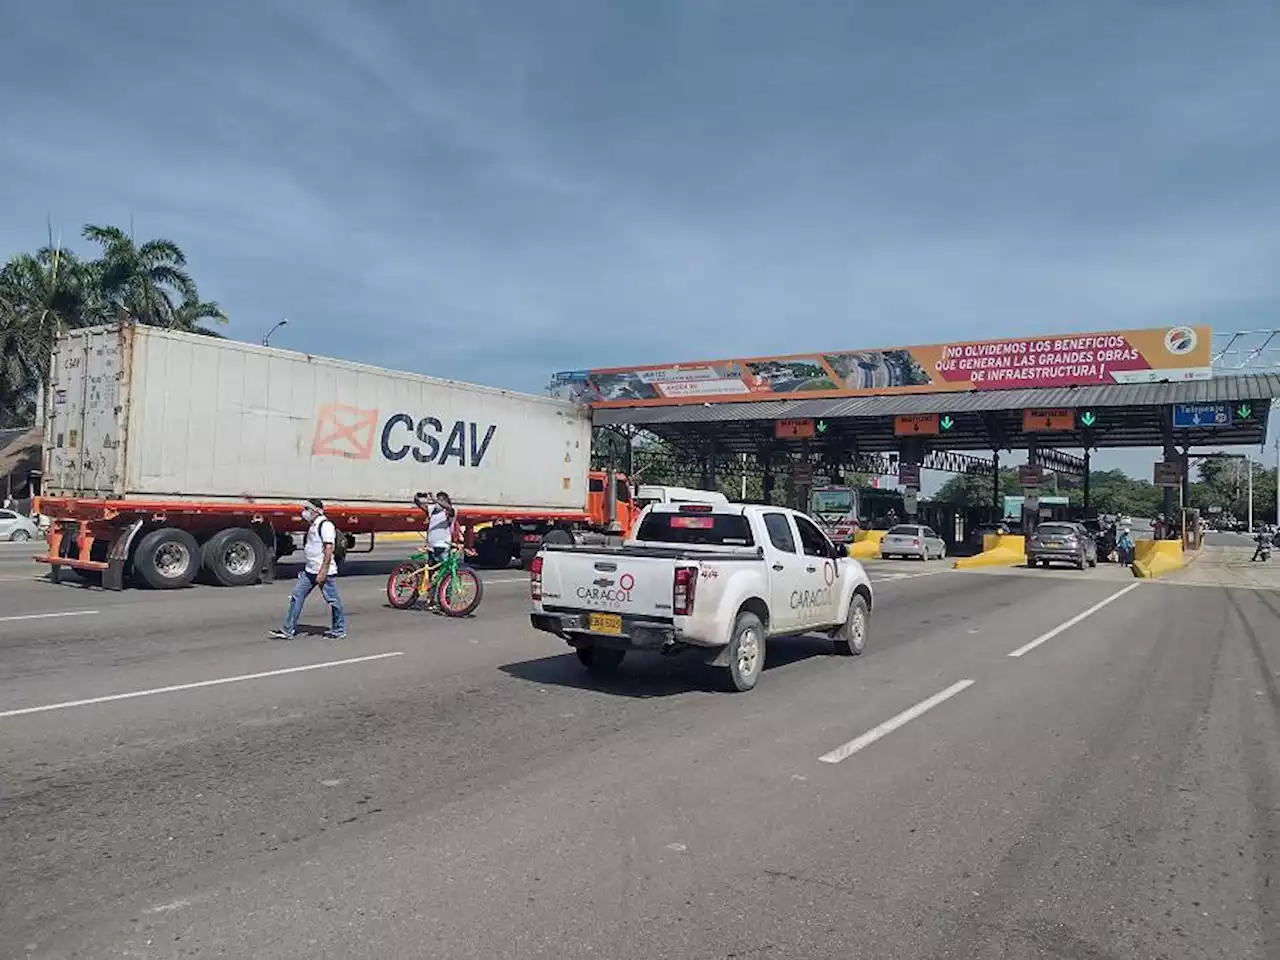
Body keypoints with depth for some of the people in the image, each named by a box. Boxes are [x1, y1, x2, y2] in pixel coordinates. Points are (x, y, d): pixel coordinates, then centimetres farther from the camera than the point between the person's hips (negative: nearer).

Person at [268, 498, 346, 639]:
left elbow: (329, 548, -21)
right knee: (297, 596, 6)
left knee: (333, 600, 0)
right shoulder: (313, 526, 16)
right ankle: (288, 630, 10)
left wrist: (323, 571, -26)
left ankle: (339, 631, 13)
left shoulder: (326, 525, -15)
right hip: (310, 570, 10)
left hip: (325, 571, -10)